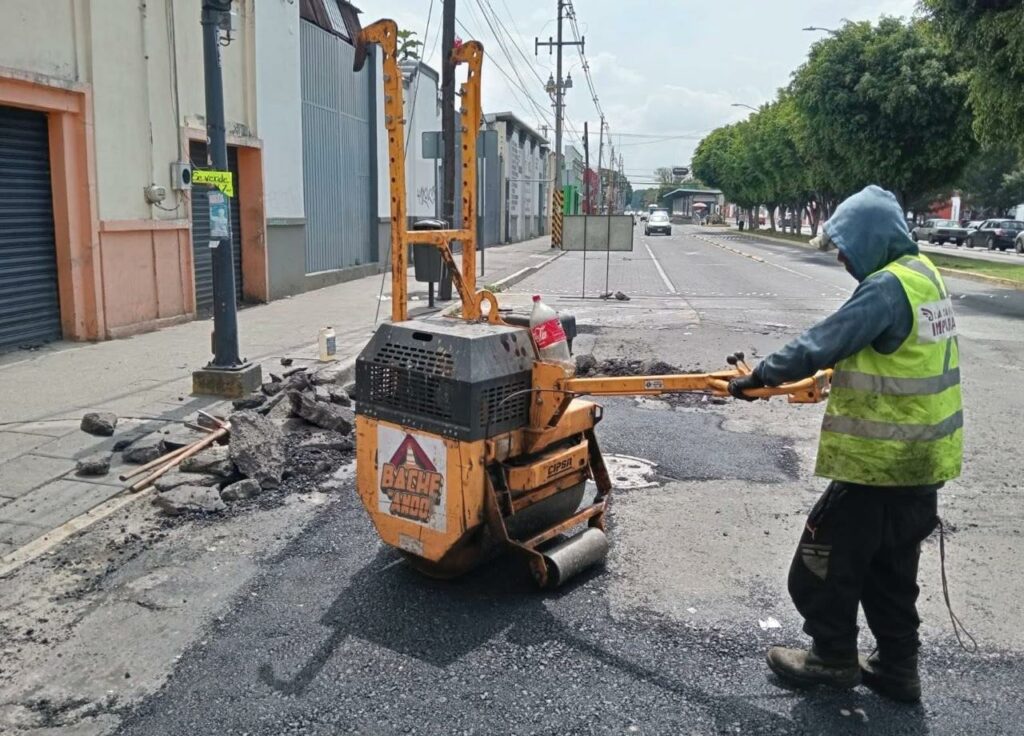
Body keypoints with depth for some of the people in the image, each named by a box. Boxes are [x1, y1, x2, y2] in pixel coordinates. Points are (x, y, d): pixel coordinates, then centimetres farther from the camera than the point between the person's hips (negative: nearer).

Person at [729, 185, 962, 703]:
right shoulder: (922, 272, 9)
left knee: (825, 561, 8)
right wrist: (844, 370, 20)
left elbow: (821, 343, -23)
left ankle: (833, 657, 23)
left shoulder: (887, 286, -22)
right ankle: (897, 668, 31)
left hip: (879, 461, -9)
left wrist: (760, 376, -13)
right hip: (921, 458, 9)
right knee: (891, 571, 20)